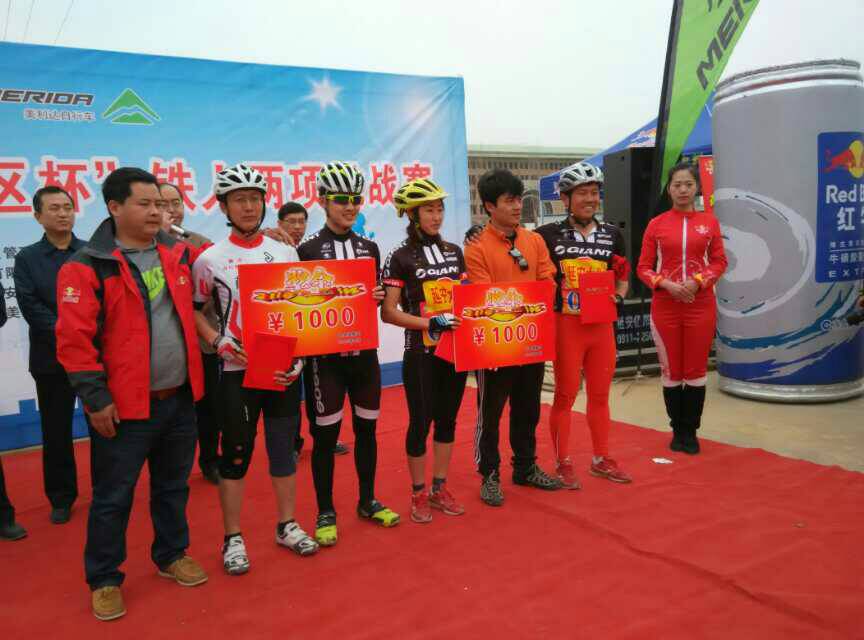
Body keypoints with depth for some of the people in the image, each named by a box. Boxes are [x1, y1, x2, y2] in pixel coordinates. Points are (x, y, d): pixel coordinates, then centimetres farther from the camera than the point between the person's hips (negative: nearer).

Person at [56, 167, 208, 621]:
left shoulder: (178, 254, 5)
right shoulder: (87, 267, -11)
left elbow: (190, 307, 23)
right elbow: (74, 339, -14)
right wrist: (95, 397, -14)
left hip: (180, 398, 5)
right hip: (124, 405, -5)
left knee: (173, 486, 19)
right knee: (113, 497, 8)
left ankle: (171, 555, 38)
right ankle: (104, 579, 26)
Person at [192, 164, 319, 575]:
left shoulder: (286, 253, 5)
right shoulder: (210, 259, -3)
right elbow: (193, 309, 5)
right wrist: (219, 342, -11)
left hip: (286, 368, 3)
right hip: (238, 371, -3)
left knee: (284, 449, 13)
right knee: (235, 456, 5)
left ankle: (286, 525, 29)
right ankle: (233, 538, 20)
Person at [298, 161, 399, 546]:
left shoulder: (369, 248, 9)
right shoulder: (308, 250, -5)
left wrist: (377, 296, -8)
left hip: (364, 352, 4)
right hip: (325, 355, -4)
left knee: (366, 427, 13)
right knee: (326, 434, 4)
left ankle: (368, 501, 30)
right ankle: (326, 512, 19)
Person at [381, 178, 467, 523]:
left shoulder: (454, 252, 8)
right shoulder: (400, 258, -7)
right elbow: (388, 312, -11)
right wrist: (430, 323, -20)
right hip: (421, 353, -5)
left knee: (447, 419, 12)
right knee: (421, 422, 3)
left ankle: (440, 488, 26)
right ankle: (418, 494, 19)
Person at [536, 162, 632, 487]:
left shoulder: (612, 234, 8)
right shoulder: (549, 234, -4)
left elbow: (622, 277, 16)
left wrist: (617, 298, 0)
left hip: (601, 324, 4)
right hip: (566, 324, -4)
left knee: (600, 394, 13)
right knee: (565, 395, 4)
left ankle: (601, 459, 27)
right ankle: (563, 463, 17)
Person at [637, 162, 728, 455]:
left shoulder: (709, 222, 3)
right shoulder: (656, 224, 1)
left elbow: (719, 262, 4)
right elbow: (643, 268, 1)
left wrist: (697, 281, -13)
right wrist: (667, 285, -15)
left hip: (701, 304, 0)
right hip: (665, 306, 0)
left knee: (696, 370, 6)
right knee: (671, 371, 7)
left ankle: (691, 432, 20)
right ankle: (677, 431, 22)